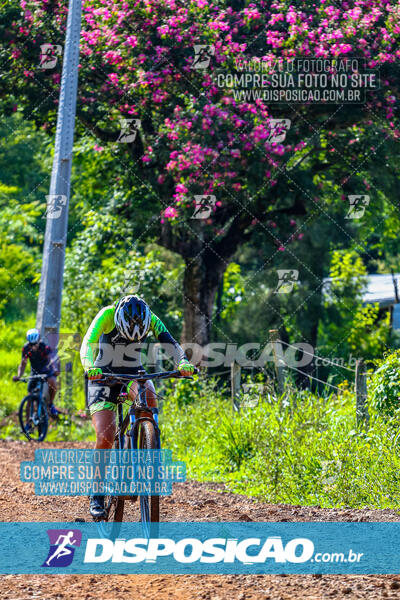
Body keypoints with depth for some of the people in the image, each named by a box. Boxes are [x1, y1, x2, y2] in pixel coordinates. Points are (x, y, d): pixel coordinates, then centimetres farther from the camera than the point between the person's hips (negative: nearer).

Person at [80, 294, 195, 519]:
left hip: (134, 373, 2)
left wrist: (183, 362, -45)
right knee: (105, 439, -15)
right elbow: (88, 342, -34)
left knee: (149, 397, -34)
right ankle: (97, 494, 2)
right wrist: (90, 367, -54)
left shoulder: (150, 319, -15)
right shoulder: (107, 315, -23)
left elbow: (169, 342, -25)